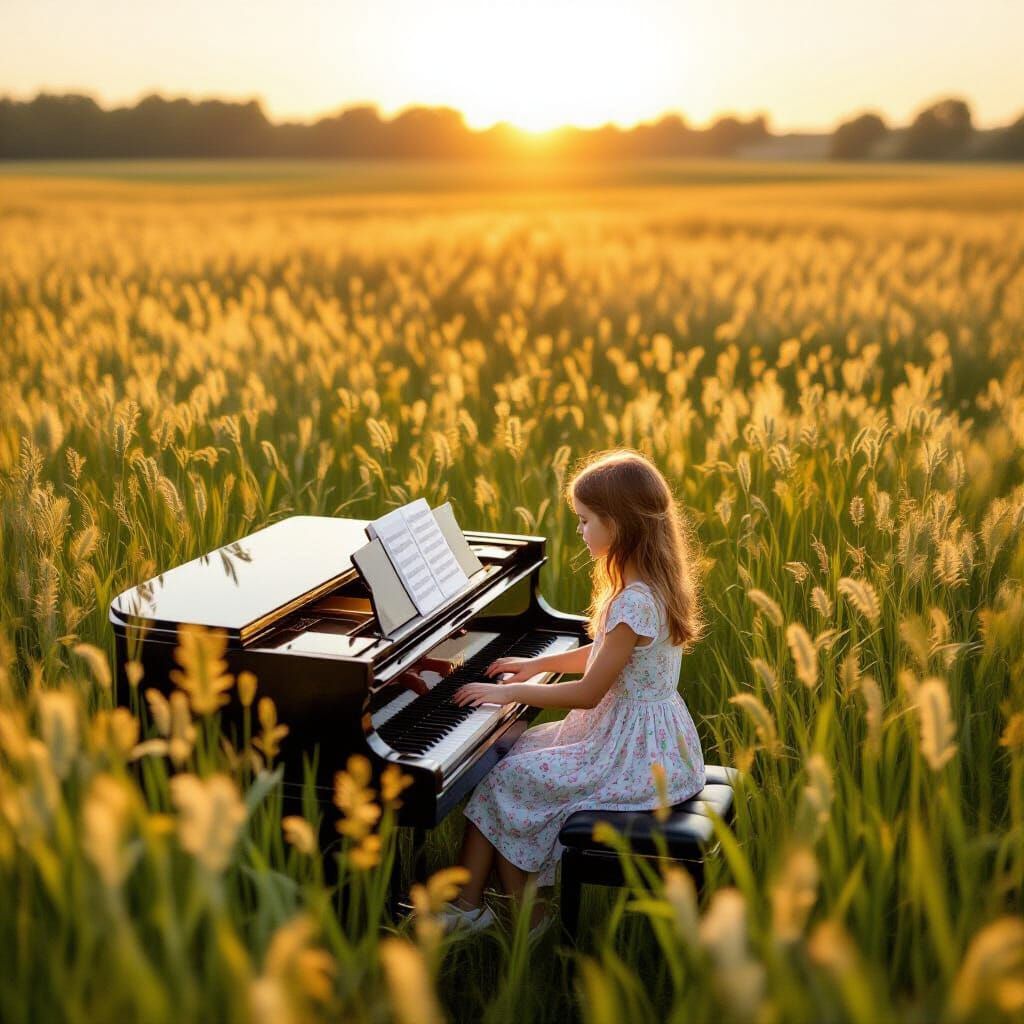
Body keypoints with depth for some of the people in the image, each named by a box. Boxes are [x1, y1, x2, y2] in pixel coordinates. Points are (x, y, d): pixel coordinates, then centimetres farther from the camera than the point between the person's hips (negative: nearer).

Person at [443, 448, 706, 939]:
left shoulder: (635, 603, -25)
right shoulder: (655, 584, 5)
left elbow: (587, 693, -22)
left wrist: (509, 693, -12)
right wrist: (539, 664, 16)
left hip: (633, 756, -10)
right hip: (649, 736, 10)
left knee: (506, 782, -6)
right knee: (516, 749, 12)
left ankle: (526, 918, 10)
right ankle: (466, 902, 12)